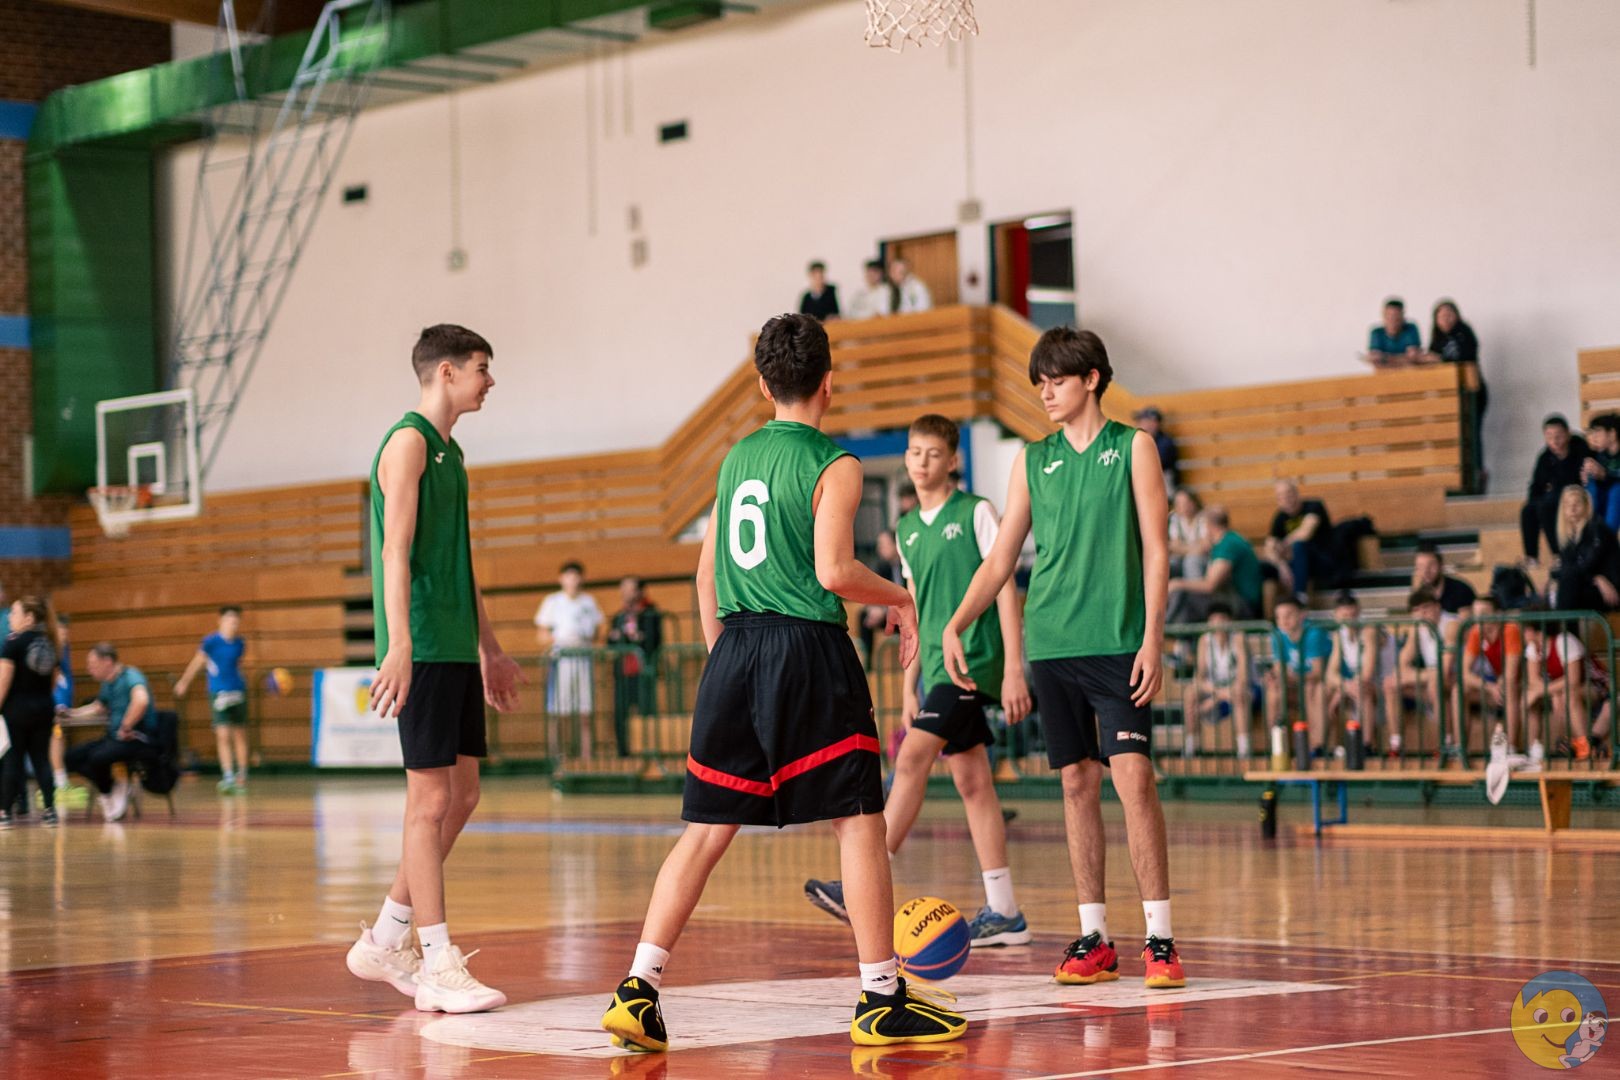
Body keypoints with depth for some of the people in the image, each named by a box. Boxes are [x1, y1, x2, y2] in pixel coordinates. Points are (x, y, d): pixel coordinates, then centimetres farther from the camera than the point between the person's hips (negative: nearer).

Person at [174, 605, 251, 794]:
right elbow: (197, 662, 2)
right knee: (223, 736, -11)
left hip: (238, 692, 4)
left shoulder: (240, 644, 0)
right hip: (218, 694, -4)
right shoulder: (211, 641, -11)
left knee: (240, 735, 11)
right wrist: (184, 682, 13)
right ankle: (227, 778, -12)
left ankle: (241, 777, 23)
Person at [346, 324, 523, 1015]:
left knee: (461, 797, 10)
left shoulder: (448, 451, 20)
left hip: (458, 649, 9)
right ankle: (438, 967, -5)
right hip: (423, 647, -9)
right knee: (431, 800, -7)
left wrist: (489, 648, 27)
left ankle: (384, 942, 19)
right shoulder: (409, 441, -8)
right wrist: (399, 645, -25)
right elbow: (396, 550, -17)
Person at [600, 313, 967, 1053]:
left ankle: (636, 991, 2)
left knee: (707, 829, 8)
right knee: (858, 821, 3)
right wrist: (899, 599, 2)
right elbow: (833, 570, -15)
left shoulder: (737, 457, 14)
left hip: (735, 647, 6)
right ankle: (881, 1000, 4)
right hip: (807, 650, -6)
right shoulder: (833, 465, -5)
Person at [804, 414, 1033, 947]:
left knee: (912, 757, -17)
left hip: (975, 656, -7)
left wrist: (1014, 669, -14)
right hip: (938, 664, 7)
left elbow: (1005, 589, -8)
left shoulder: (976, 513, -5)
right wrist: (909, 687, 17)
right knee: (971, 781, 5)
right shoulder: (908, 529, 14)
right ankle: (1004, 912, 7)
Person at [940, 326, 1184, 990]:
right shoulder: (1033, 460, 13)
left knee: (1133, 777, -12)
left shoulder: (1132, 447, 3)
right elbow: (1000, 560, 13)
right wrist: (955, 626, 0)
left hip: (1118, 642, -4)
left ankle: (1160, 937, -8)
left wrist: (1153, 639, -10)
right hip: (1051, 643, 4)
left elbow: (1155, 548, -1)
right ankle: (1094, 939, 10)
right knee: (1077, 783, 5)